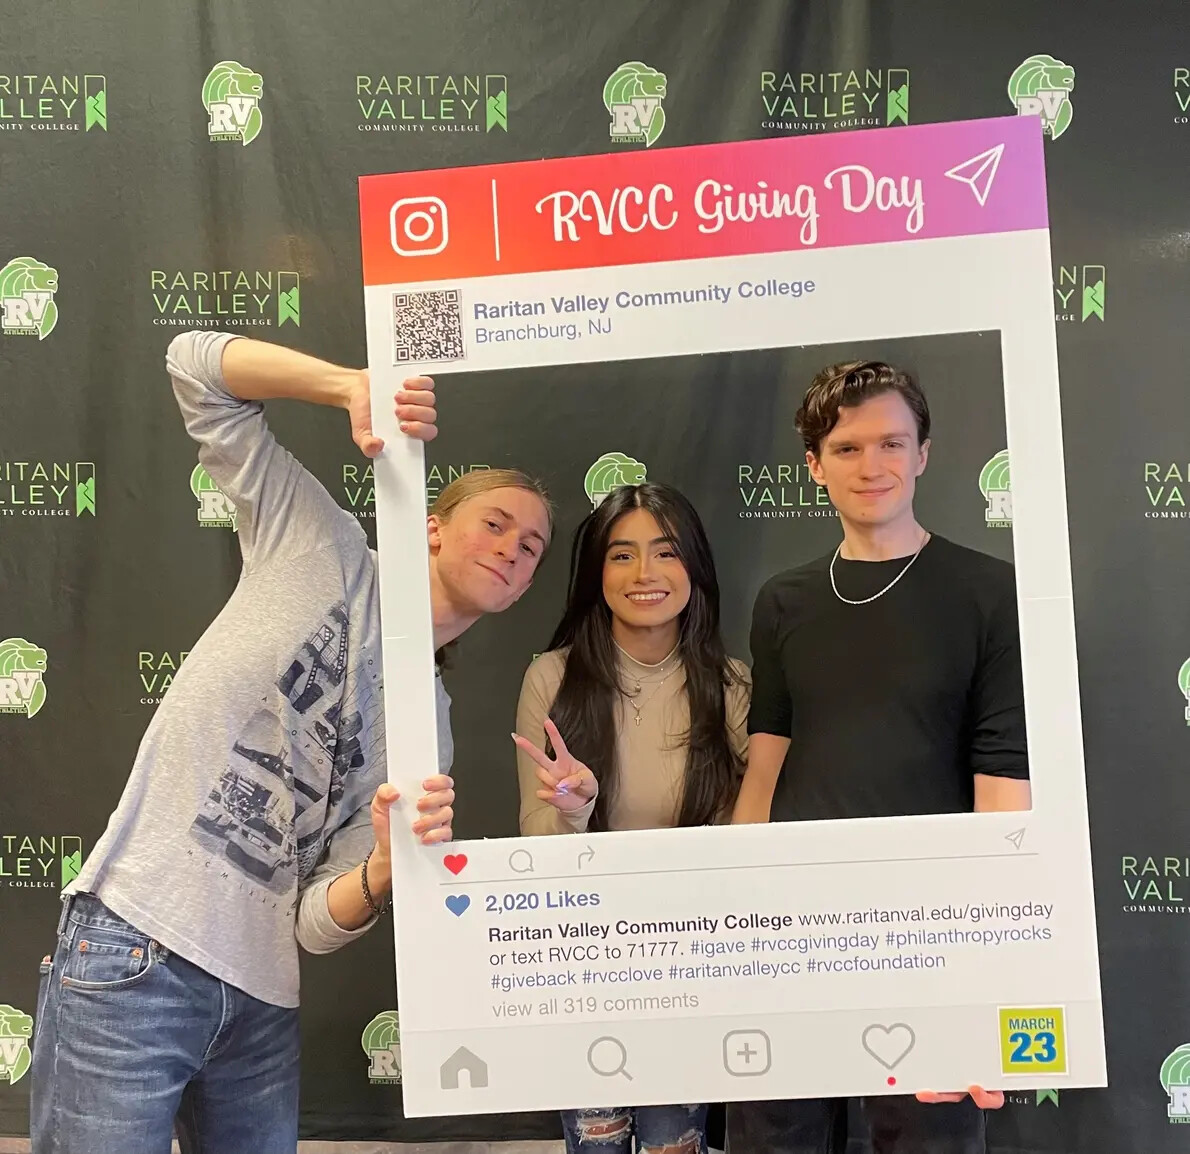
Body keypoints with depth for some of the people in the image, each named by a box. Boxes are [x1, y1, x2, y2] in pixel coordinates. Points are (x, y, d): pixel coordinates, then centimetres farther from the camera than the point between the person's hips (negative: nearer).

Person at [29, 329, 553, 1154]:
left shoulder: (429, 724, 10)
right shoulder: (325, 550, 1)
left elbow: (319, 925, 4)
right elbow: (197, 365, -1)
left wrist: (386, 869, -18)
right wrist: (357, 387, -16)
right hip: (133, 957, -5)